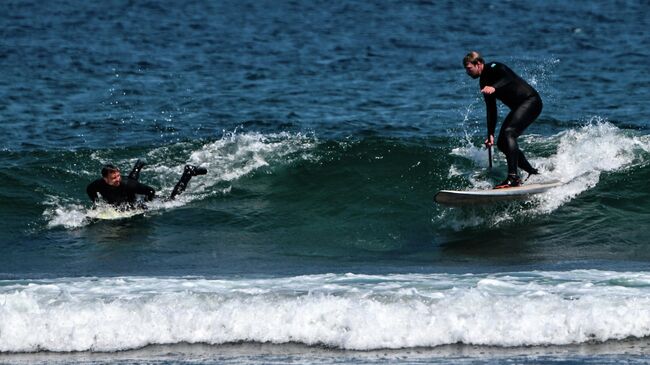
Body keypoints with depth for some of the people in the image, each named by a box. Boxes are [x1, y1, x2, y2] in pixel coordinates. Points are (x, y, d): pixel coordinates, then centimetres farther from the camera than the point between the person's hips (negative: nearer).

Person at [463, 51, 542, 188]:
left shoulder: (494, 68, -14)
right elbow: (491, 110, 12)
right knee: (502, 143, 5)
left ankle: (513, 178, -33)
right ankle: (532, 172, 18)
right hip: (518, 107, 10)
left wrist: (494, 88, -53)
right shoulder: (484, 82, 11)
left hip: (531, 102, -10)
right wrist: (490, 135, 5)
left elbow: (509, 78, -36)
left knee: (509, 132, -26)